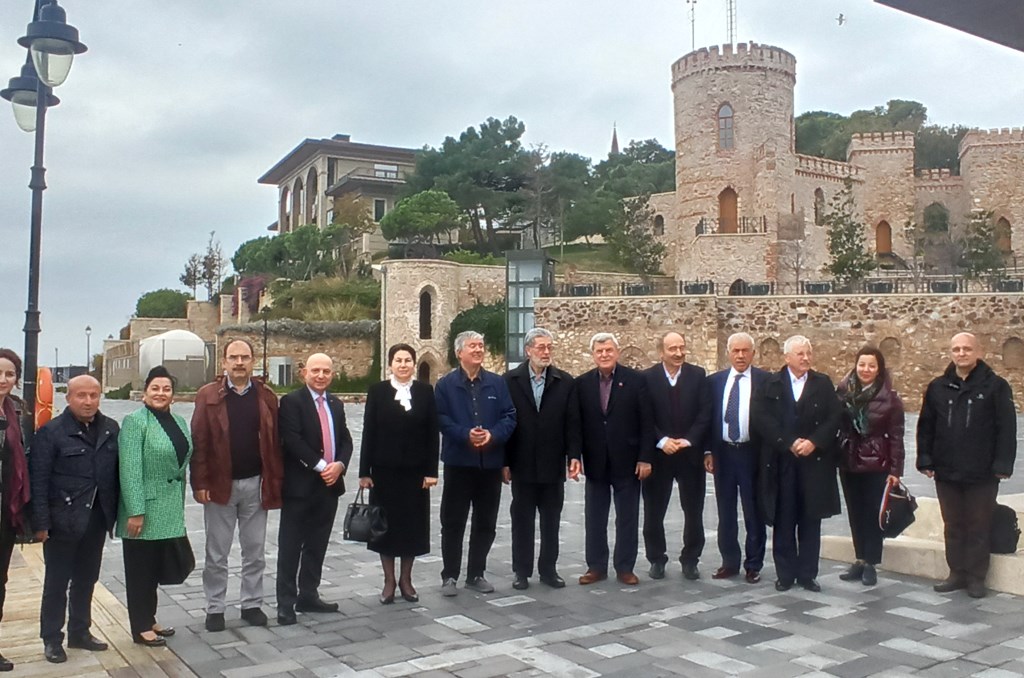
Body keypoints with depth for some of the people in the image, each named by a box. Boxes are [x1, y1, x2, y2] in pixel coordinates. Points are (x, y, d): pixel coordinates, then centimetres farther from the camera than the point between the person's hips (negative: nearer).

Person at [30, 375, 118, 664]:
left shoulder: (111, 429, 3)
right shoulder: (51, 432, -10)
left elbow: (117, 470, 7)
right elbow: (39, 480, -11)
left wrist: (115, 512, 5)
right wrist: (41, 522, -14)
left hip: (97, 519, 4)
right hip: (63, 520, -4)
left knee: (86, 579, 16)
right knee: (57, 581, 7)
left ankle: (80, 631, 30)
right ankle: (52, 638, 20)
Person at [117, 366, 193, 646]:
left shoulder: (179, 422, 10)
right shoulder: (135, 422, -11)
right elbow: (129, 469, -17)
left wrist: (180, 505, 14)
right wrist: (135, 512, -21)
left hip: (169, 512, 7)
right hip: (144, 509, -7)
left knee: (157, 566, 15)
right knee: (140, 568, 5)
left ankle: (150, 619, 28)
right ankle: (140, 628, 14)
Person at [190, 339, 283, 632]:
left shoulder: (266, 397, 4)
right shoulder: (208, 396, -2)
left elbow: (274, 442, 3)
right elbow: (199, 442, -5)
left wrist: (276, 480, -2)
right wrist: (200, 483, -11)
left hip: (255, 484, 2)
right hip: (220, 485, -2)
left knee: (255, 551, 11)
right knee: (216, 553, 9)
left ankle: (252, 604, 24)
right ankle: (214, 608, 20)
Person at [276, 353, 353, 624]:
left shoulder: (336, 404, 14)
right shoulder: (291, 401, -6)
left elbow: (346, 440, 12)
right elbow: (292, 440, -16)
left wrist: (339, 465, -8)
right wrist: (320, 466, -18)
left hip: (330, 485, 6)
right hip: (300, 486, -6)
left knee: (317, 545, 13)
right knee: (290, 547, 1)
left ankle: (308, 595, 24)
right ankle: (286, 602, 9)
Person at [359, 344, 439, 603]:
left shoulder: (425, 391, 2)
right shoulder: (377, 391, 0)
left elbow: (433, 433, 0)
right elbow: (368, 432, -2)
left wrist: (431, 470, -5)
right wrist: (365, 471, -5)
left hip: (415, 470, 1)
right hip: (385, 469, -1)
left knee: (413, 523, 7)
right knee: (386, 524, 6)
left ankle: (406, 579, 22)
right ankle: (389, 581, 19)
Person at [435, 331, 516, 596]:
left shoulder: (497, 383, 7)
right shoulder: (445, 384, 0)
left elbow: (509, 416, 2)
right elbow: (441, 419, -7)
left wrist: (492, 435, -16)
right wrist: (466, 435, -20)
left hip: (491, 462, 3)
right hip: (459, 462, -3)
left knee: (485, 523, 10)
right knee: (453, 522, 2)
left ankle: (476, 574, 22)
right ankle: (449, 576, 13)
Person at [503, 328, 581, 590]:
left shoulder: (565, 381, 2)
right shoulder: (511, 380, -2)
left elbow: (572, 423, 0)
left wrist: (574, 456, -8)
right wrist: (504, 461, -6)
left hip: (553, 465, 1)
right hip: (522, 465, -1)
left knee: (551, 521, 10)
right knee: (522, 520, 8)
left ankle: (548, 569, 22)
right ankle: (521, 570, 19)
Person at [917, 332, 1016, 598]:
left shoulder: (996, 386, -4)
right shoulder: (937, 387, 5)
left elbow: (1007, 429, -7)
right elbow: (925, 426, 7)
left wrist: (1002, 465, -12)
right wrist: (925, 460, 1)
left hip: (982, 474, -3)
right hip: (946, 473, 3)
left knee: (979, 527, 7)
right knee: (953, 526, 12)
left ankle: (976, 578, 17)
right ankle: (956, 574, 23)